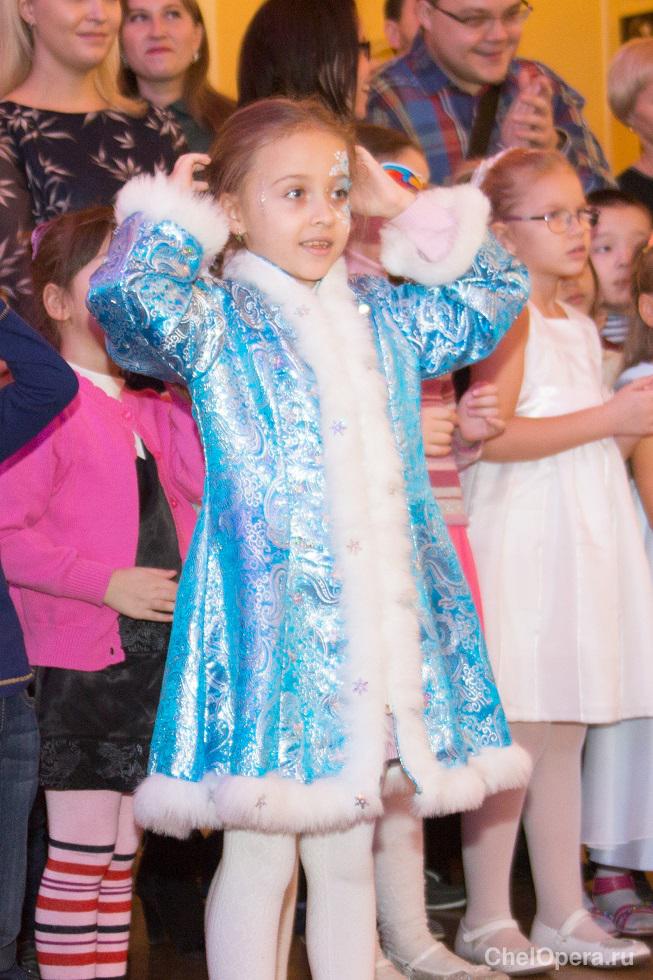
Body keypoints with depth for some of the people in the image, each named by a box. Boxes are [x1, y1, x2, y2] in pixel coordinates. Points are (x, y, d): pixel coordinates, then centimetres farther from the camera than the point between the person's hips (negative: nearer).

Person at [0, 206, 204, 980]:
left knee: (120, 856, 14)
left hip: (158, 661, 7)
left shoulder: (158, 411, 14)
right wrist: (108, 583, -20)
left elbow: (209, 479, -1)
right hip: (84, 663, -7)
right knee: (79, 856, -1)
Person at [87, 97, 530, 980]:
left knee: (347, 853, 14)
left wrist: (406, 209, 16)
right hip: (271, 620, -5)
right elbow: (125, 292, -21)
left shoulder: (381, 319, 15)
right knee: (259, 856, 3)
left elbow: (497, 294, 23)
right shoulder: (215, 319, -2)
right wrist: (174, 212, -4)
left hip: (376, 626, 5)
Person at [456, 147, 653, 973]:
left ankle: (563, 910, 19)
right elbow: (495, 435, -20)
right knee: (513, 736, -4)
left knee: (565, 738, 11)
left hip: (584, 545, 8)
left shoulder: (581, 326, 18)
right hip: (521, 544, -8)